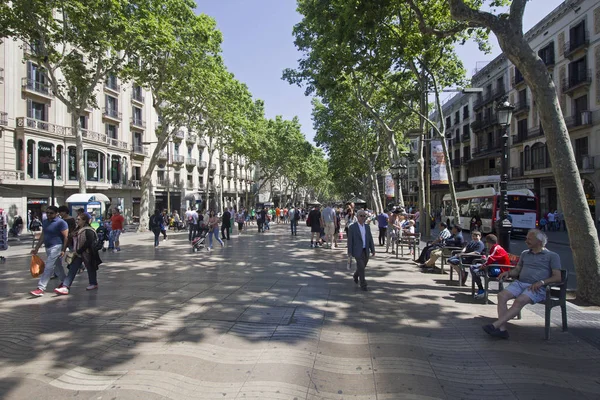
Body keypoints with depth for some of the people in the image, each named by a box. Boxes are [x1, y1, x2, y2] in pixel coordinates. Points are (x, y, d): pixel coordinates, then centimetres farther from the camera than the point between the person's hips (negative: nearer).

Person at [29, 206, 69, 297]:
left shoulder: (61, 223, -11)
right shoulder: (45, 222, 13)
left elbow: (66, 237, -14)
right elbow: (43, 236, 20)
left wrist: (63, 250, -19)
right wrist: (36, 248, 17)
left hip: (56, 247, -8)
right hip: (48, 248, 8)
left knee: (48, 268, -10)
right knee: (57, 267, 18)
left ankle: (41, 288, -10)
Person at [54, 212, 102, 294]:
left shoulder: (88, 231, -18)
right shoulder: (77, 229, 10)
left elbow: (88, 243, -23)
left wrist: (78, 251, -20)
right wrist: (74, 251, 10)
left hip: (87, 253, -8)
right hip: (77, 254, 8)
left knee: (90, 269, 9)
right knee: (72, 270, 0)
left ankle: (93, 284, 27)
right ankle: (65, 287, -4)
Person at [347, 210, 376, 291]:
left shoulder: (367, 227, 9)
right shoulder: (352, 227, -7)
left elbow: (370, 239, 10)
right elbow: (350, 240, -7)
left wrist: (373, 250, 5)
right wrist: (349, 252, -9)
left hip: (366, 251, 5)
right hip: (357, 251, -5)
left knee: (362, 267, 14)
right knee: (361, 267, -10)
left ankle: (356, 275, 43)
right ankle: (363, 284, 1)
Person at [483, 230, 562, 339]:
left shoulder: (552, 256, 8)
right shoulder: (525, 254, 26)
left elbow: (557, 277, -1)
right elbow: (517, 270, 27)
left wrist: (542, 282, -17)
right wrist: (508, 273, 4)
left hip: (537, 288, -5)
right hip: (520, 283, 5)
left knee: (520, 301, -34)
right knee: (502, 295, -24)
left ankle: (495, 325, -38)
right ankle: (502, 329, -29)